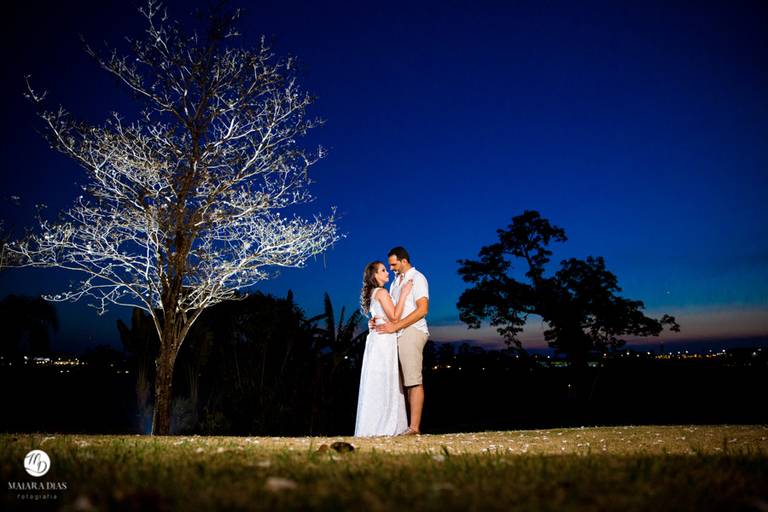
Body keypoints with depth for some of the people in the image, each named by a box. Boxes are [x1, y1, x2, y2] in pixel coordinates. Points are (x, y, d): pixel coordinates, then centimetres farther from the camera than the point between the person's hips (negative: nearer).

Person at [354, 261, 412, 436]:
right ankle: (383, 427, -3)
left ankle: (373, 427, 12)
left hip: (376, 339, 9)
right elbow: (394, 317, -17)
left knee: (376, 383, 9)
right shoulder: (382, 292, -10)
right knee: (384, 383, -6)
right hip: (384, 339, -9)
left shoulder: (373, 293, 18)